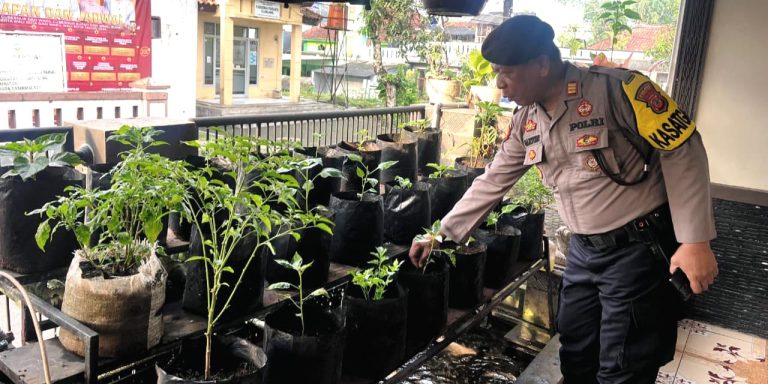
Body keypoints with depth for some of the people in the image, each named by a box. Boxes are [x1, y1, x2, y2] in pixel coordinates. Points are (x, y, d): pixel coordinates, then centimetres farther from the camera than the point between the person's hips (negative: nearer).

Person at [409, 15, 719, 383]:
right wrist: (440, 235, 9)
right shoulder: (525, 121, 3)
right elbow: (492, 183, 9)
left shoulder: (616, 87, -19)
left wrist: (695, 240, -17)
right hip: (583, 250, 6)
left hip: (640, 247, -6)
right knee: (575, 354, 16)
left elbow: (683, 150, -15)